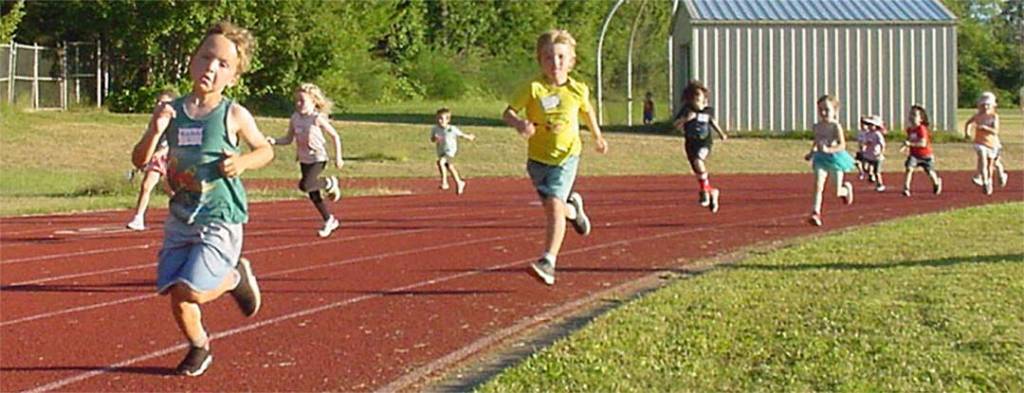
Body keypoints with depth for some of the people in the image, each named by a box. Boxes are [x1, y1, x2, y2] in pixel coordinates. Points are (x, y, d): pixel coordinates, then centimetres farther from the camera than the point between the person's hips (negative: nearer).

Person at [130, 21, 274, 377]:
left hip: (221, 219, -4)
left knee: (190, 291, -14)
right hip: (181, 218, 4)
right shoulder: (172, 112, 0)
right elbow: (139, 160, 0)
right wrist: (155, 131, -18)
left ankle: (235, 277, 17)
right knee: (174, 294, 2)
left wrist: (244, 162, -13)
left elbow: (266, 150, 7)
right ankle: (198, 348, 29)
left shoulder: (233, 115, -8)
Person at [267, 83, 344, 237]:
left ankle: (330, 183, 1)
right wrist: (274, 141, -11)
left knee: (305, 185, -25)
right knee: (312, 194, 10)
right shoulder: (295, 118, 1)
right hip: (304, 159, 6)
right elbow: (288, 139, 8)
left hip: (318, 158, -6)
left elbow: (335, 136, -8)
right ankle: (329, 220, 26)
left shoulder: (317, 118, -14)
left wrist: (338, 157, -7)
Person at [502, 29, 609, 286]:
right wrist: (519, 124, -34)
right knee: (553, 208, 12)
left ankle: (548, 261, -19)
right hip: (538, 158, 1)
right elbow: (508, 113, -12)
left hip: (566, 156, -1)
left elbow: (587, 111, 16)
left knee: (554, 205, -18)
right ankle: (573, 208, 50)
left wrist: (598, 137, 29)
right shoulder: (533, 89, -13)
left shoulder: (578, 90, -6)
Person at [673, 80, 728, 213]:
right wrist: (685, 119, -26)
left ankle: (705, 190, -14)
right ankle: (712, 192, 31)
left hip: (705, 143, -2)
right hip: (691, 143, 2)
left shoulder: (708, 110, 0)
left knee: (698, 162, -31)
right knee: (697, 173, 7)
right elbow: (676, 125, -10)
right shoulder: (687, 110, -6)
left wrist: (721, 133, 20)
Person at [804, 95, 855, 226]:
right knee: (818, 185, -16)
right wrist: (811, 152, 10)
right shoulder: (817, 127, 4)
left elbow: (842, 145, -20)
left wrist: (828, 150, -33)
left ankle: (847, 188, 43)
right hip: (821, 158, 4)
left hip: (834, 158, -4)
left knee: (837, 193, 6)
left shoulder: (836, 126, -13)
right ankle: (816, 213, -19)